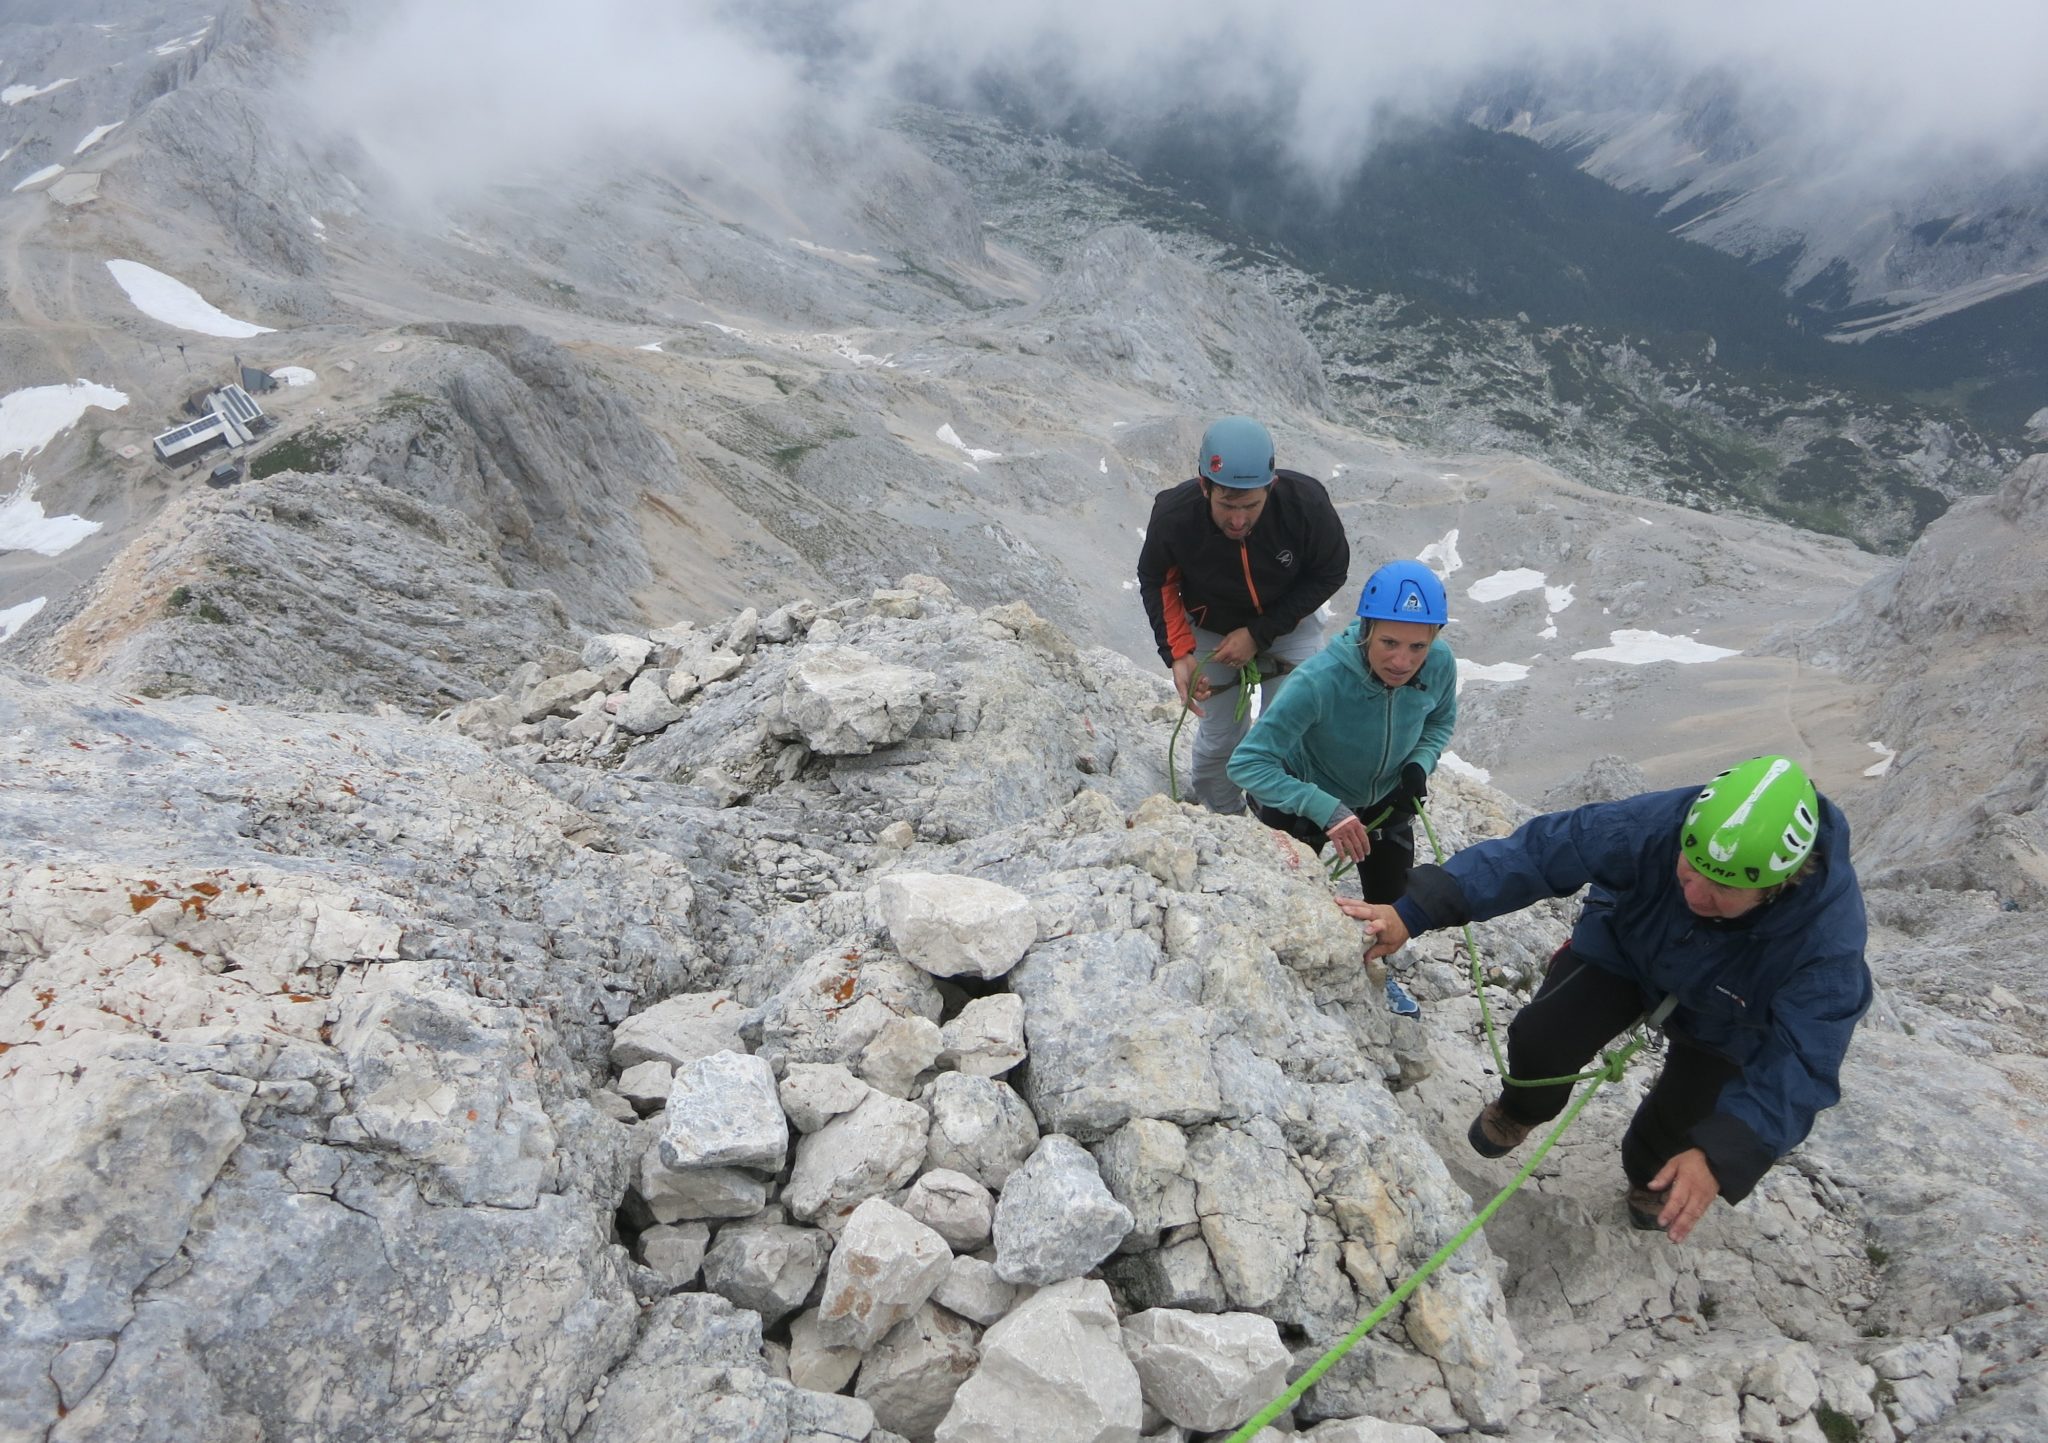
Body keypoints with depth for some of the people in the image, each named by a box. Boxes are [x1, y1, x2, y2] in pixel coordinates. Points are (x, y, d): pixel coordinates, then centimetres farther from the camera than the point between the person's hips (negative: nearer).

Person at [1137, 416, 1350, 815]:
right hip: (1210, 631, 0)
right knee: (1220, 736, 7)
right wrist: (1177, 653, -21)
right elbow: (1156, 581, -10)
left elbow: (1329, 574, -15)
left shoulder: (1306, 501, -34)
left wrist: (1260, 633, -21)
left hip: (1289, 626, 0)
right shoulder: (1174, 515, -33)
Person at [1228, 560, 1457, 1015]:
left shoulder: (1440, 664, -28)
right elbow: (1246, 763, -43)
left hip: (1385, 799, 5)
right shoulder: (1320, 681, -44)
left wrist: (1420, 765, -24)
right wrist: (1326, 810, -53)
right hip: (1306, 798, -5)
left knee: (1391, 903, 22)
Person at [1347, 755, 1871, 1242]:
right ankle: (1522, 1111, 24)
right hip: (1626, 946, 1)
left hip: (1722, 1017, 0)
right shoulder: (1654, 824, -41)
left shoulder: (1828, 936, -41)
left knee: (1682, 1125, 4)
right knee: (1540, 1039, -14)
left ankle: (1649, 1177, 43)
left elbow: (1800, 1064, -39)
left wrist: (1720, 1156, -52)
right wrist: (1412, 912, -46)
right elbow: (1535, 853, -38)